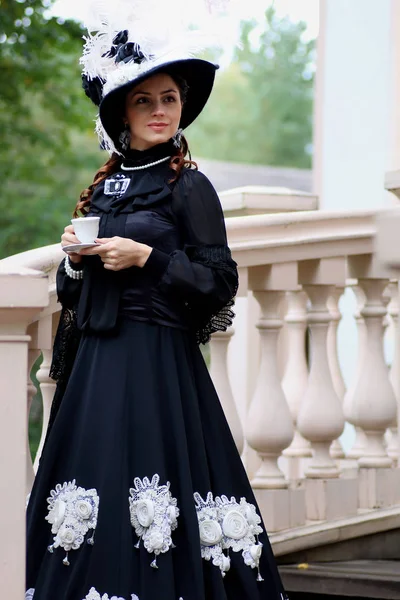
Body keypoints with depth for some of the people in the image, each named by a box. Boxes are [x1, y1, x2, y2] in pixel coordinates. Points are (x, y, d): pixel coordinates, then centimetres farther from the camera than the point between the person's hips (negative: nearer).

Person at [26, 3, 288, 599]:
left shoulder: (188, 186, -2)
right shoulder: (103, 188, 15)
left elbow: (221, 282, -7)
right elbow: (71, 294, 20)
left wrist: (145, 257, -13)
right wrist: (75, 260, -1)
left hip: (157, 366, -6)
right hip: (93, 366, 6)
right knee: (91, 492, 4)